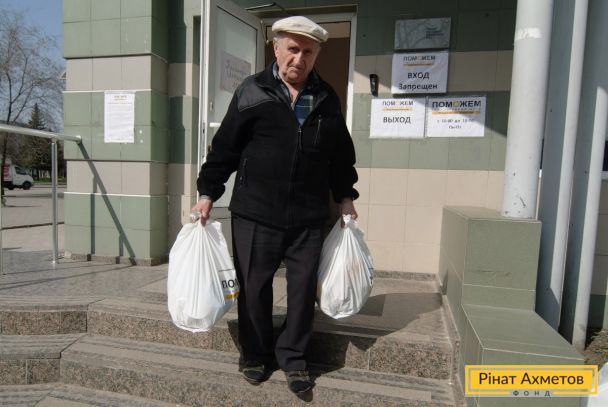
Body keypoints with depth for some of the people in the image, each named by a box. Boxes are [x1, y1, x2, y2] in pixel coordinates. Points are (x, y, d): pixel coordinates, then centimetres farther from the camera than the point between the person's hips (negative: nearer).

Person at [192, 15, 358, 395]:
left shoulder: (327, 99, 9)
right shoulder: (251, 92, 0)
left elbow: (341, 154, 17)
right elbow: (225, 146, 2)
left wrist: (345, 196, 17)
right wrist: (208, 193, 0)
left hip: (309, 218, 2)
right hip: (255, 214, -2)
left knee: (303, 288, 8)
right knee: (254, 288, 9)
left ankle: (293, 357, 29)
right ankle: (255, 356, 31)